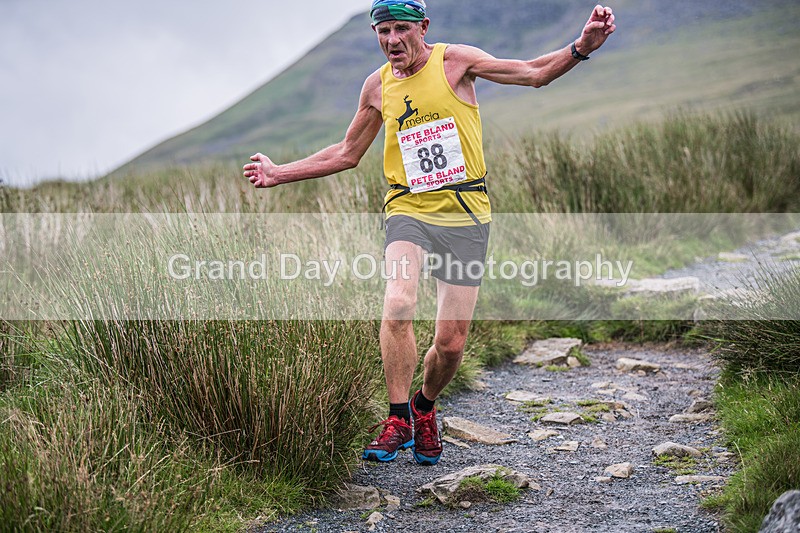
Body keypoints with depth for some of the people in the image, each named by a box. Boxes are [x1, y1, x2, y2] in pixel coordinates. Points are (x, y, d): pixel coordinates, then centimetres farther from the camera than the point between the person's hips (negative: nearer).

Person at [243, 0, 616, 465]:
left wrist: (581, 48, -22)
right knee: (398, 306, -28)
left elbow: (534, 73, -5)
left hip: (466, 216, -1)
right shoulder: (377, 86, 9)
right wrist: (279, 174, 20)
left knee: (451, 345, -2)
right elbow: (347, 154, 21)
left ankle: (425, 407, 30)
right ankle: (398, 420, -13)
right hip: (409, 213, 1)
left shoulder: (454, 61, 0)